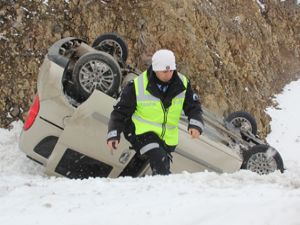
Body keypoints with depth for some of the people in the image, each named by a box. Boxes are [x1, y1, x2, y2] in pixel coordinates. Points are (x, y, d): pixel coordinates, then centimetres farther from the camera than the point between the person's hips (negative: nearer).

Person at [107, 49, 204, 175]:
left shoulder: (182, 84, -6)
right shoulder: (138, 86, -16)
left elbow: (193, 106, 3)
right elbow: (121, 111, -7)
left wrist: (195, 124, -17)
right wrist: (113, 135, -15)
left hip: (166, 138, 5)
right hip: (142, 132, -4)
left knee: (161, 171, 9)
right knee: (160, 161, -30)